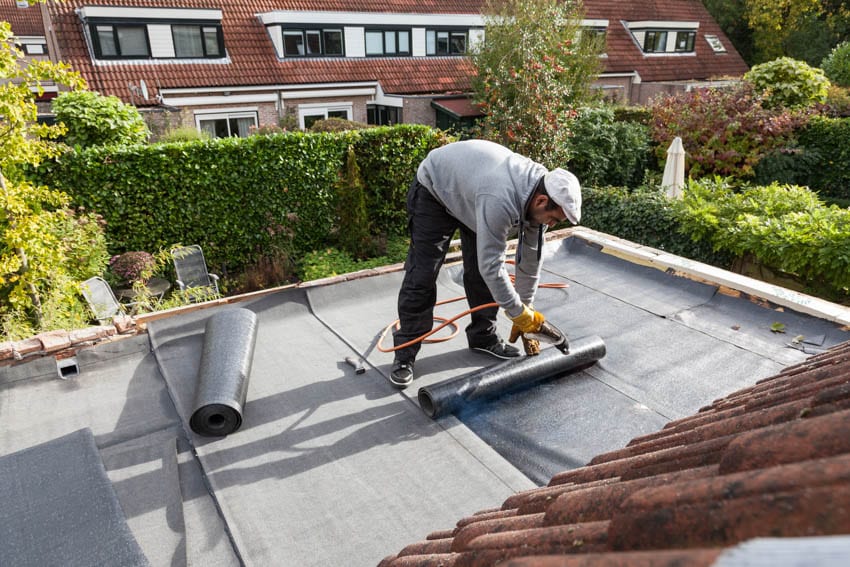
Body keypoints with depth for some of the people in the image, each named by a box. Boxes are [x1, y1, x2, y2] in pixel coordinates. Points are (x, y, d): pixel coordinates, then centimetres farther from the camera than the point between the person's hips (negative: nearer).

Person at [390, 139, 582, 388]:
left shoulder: (541, 191, -17)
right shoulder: (501, 201, -43)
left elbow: (531, 255, -6)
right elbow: (491, 266, -38)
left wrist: (525, 305, -1)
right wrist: (519, 313, -26)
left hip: (469, 189, 7)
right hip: (435, 188, -7)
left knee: (481, 269, 2)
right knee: (422, 274, -9)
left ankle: (483, 336, 20)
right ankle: (404, 354, 1)